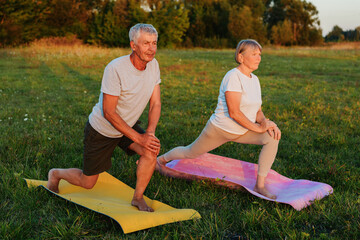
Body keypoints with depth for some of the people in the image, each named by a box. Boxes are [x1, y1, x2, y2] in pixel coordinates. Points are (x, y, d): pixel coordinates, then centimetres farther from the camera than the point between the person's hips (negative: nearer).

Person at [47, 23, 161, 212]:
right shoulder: (115, 69, -30)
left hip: (129, 126, 5)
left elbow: (155, 104, -6)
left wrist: (150, 132, -23)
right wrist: (138, 138, -28)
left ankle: (138, 198, 0)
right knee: (87, 183, 7)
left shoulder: (153, 65, -10)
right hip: (101, 131, -5)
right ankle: (56, 174, 39)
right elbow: (108, 112, -27)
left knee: (152, 150, -23)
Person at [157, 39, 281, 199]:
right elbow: (234, 112, -29)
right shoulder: (233, 77, -24)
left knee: (272, 137, -15)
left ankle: (260, 186, -8)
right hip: (219, 130, -6)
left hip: (242, 131, 6)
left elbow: (257, 111, 7)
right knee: (190, 152, 13)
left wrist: (264, 122, -15)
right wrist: (258, 128, -23)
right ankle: (161, 159, 45)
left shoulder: (254, 79, 2)